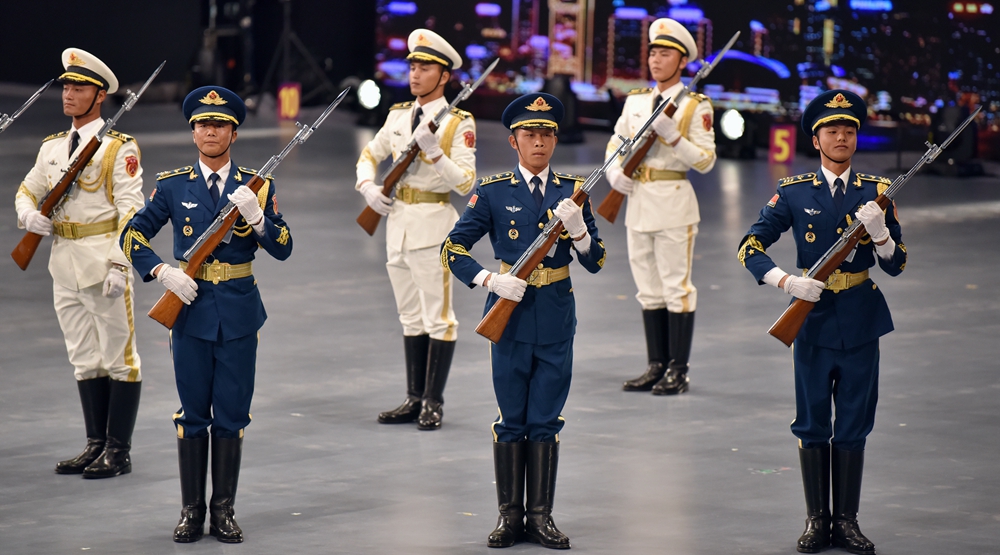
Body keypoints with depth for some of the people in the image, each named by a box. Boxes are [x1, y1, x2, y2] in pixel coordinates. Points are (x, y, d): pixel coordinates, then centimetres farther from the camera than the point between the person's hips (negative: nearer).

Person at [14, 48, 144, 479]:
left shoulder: (119, 149, -8)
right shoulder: (52, 148, 12)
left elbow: (130, 210, -12)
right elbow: (28, 190, 22)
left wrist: (119, 265, -20)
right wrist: (29, 215, -2)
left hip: (103, 262, -7)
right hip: (64, 264, 7)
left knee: (118, 357, -1)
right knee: (84, 359, 12)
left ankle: (118, 451, 3)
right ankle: (96, 444, 19)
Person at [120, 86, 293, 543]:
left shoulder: (256, 186, 3)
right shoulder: (172, 186, 3)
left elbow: (282, 249, -3)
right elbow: (132, 236, 4)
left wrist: (255, 216, -19)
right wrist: (162, 272, -11)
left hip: (239, 313, 0)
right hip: (191, 310, 0)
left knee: (232, 415, 3)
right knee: (193, 414, 4)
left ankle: (224, 510, 11)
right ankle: (192, 511, 11)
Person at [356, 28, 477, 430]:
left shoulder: (458, 123, -8)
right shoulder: (398, 116, 9)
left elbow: (465, 183, -15)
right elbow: (370, 155, 22)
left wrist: (433, 150, -25)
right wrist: (367, 186, 3)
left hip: (433, 225, -7)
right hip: (398, 224, 7)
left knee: (437, 317, -2)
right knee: (411, 317, 12)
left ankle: (433, 403, 2)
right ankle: (415, 399, 18)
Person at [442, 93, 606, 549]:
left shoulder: (572, 190, 3)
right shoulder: (493, 191, -2)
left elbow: (595, 262, 1)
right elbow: (453, 249, -3)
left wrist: (577, 227, -17)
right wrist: (491, 280, -17)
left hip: (556, 319, 1)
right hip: (510, 316, -1)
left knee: (546, 421, 5)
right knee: (511, 420, 4)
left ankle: (540, 516, 11)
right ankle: (510, 514, 12)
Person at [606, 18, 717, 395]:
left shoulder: (695, 106, -5)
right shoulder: (635, 101, 11)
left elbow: (706, 161, -9)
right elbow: (616, 142, 20)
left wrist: (673, 135, -21)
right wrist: (614, 171, 0)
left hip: (673, 203, -6)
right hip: (638, 203, 6)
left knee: (676, 287, -3)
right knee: (649, 289, 10)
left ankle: (678, 372, 0)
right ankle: (657, 367, 16)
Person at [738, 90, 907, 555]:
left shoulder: (876, 191, 3)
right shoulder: (794, 193, 0)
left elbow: (896, 266, 2)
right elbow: (750, 248, -2)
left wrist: (880, 231, -17)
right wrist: (788, 282, -15)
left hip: (860, 322, 1)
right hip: (814, 320, -1)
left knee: (853, 425, 5)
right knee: (812, 424, 5)